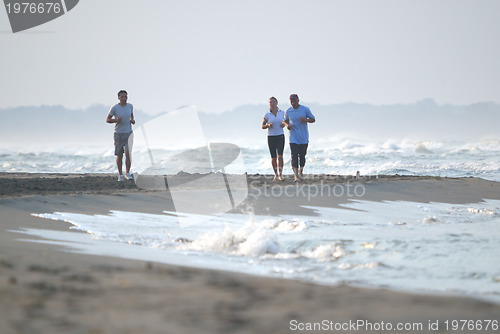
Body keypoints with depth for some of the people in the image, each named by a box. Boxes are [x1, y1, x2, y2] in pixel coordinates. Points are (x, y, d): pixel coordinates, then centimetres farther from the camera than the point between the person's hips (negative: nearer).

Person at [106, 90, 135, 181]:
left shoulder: (130, 106, 0)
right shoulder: (114, 108, -10)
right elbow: (107, 120, -4)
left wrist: (132, 120, -1)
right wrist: (116, 120, -23)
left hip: (128, 133, 1)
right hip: (118, 134, -1)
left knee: (128, 153, -12)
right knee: (119, 155, 4)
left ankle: (128, 173, 2)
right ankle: (120, 175, 19)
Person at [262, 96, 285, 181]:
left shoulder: (282, 112, 0)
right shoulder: (267, 115, -4)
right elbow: (263, 126, 4)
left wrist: (284, 125, -7)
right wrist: (268, 125, -18)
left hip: (280, 137, 0)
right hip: (271, 137, 0)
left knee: (280, 156, -16)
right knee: (273, 158, 5)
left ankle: (280, 175, -10)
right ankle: (276, 174, 23)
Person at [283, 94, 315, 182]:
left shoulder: (305, 109, -4)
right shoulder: (288, 111, 1)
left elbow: (313, 119, 2)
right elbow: (285, 121, 17)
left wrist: (306, 120, -20)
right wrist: (287, 125, -8)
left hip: (304, 137, 0)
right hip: (293, 137, 0)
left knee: (302, 155, 7)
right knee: (294, 156, -11)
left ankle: (301, 171, 32)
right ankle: (296, 175, -15)